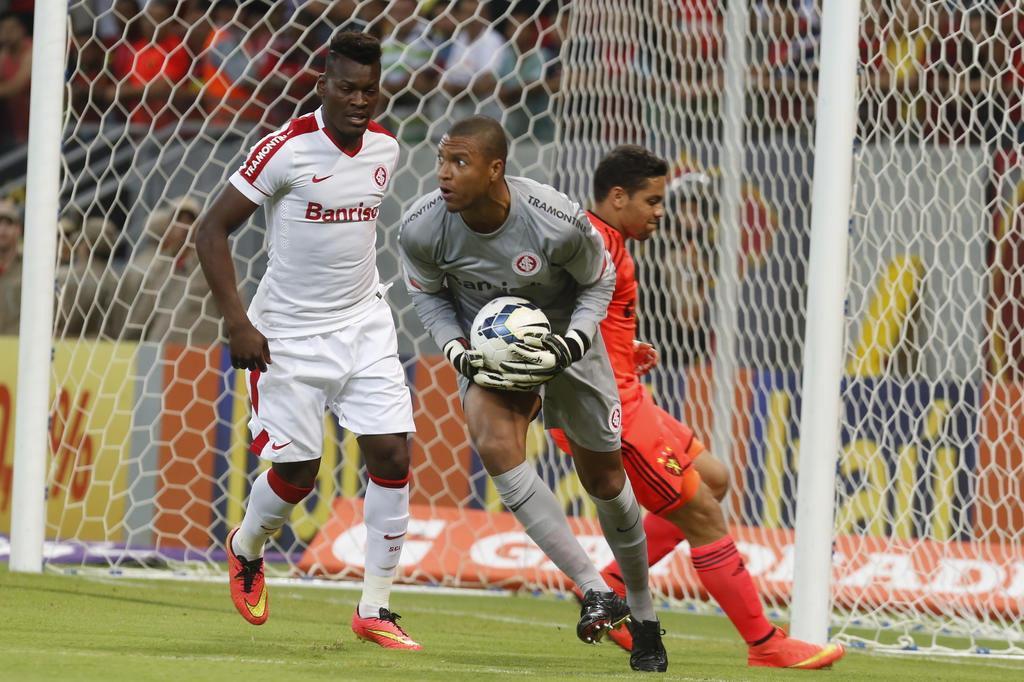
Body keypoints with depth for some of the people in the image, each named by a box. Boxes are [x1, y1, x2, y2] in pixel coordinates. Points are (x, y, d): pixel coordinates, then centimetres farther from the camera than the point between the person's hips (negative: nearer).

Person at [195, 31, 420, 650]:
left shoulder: (385, 150, 2)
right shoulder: (287, 150, -16)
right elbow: (212, 230, -13)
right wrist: (238, 323, -19)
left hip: (365, 325, 5)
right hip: (290, 332, -5)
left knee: (392, 454, -8)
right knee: (297, 470, -1)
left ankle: (376, 609, 0)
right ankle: (246, 550, 34)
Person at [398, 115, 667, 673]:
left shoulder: (559, 222, -30)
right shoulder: (421, 228, -24)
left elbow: (598, 283, -10)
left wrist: (569, 348, -24)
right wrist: (456, 350, -18)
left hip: (564, 339, -1)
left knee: (604, 479, 8)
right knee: (495, 445, -28)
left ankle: (642, 611, 33)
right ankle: (595, 591, -21)